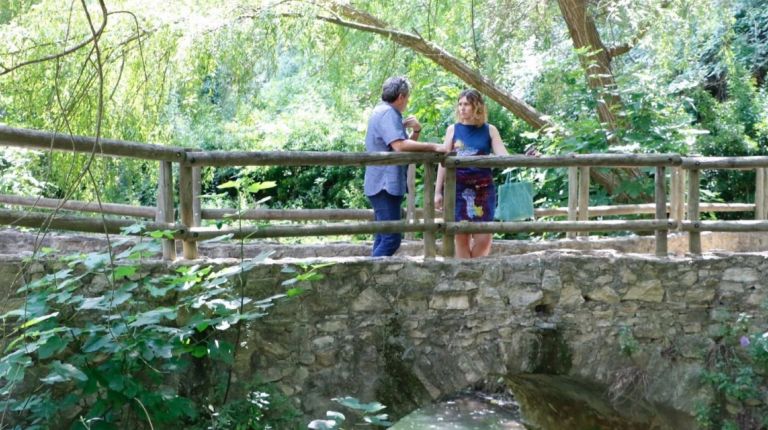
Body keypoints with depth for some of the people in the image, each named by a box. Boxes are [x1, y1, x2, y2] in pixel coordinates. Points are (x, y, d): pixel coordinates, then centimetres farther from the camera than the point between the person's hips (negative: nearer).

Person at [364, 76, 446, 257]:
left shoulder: (384, 112, 21)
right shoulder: (388, 113, -12)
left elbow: (405, 145, 22)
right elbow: (399, 145, -27)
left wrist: (416, 131, 3)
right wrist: (434, 147, -24)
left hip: (383, 185, 11)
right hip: (386, 185, -11)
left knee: (383, 238, 12)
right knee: (391, 238, -14)